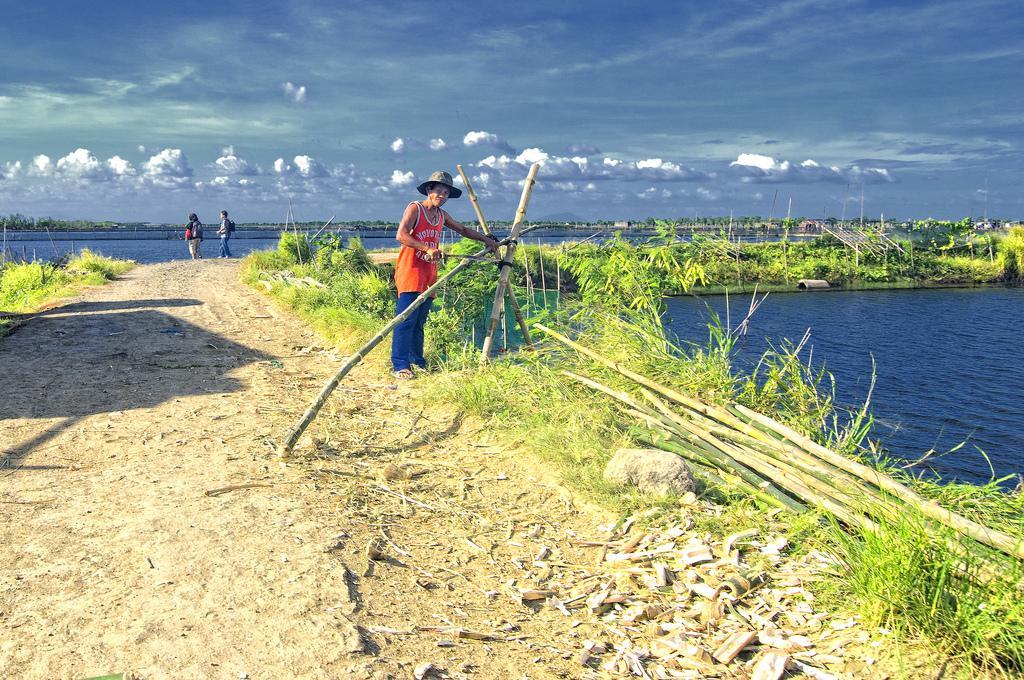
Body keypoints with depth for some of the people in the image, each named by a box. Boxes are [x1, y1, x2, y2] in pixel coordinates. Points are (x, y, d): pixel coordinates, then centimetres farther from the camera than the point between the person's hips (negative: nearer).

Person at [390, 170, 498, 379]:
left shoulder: (442, 216, 17)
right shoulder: (415, 208, -5)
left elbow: (463, 230, 34)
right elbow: (401, 235, -19)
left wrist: (485, 239, 27)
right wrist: (428, 248, -28)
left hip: (429, 275, 7)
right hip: (410, 272, -7)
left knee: (419, 321, 10)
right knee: (406, 320, -12)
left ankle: (418, 363, 14)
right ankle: (400, 366, -12)